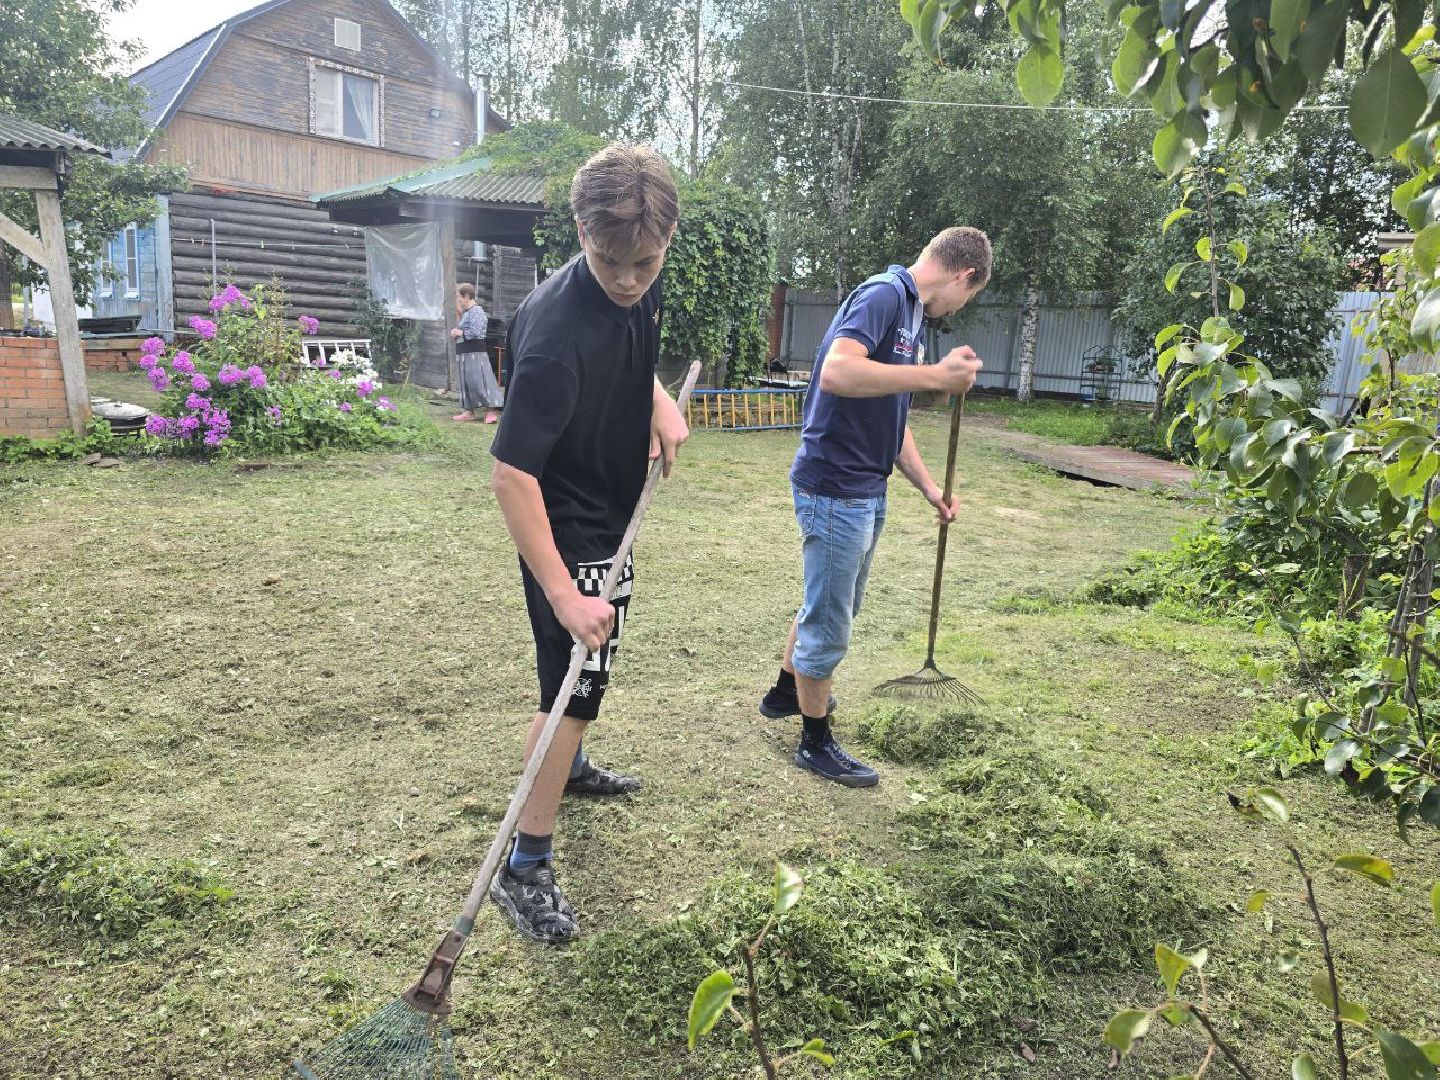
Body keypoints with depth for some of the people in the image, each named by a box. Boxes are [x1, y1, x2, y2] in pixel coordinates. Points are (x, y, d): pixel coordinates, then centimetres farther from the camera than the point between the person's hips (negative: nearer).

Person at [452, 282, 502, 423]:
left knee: (478, 381, -12)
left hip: (475, 353, -10)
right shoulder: (466, 312, 15)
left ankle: (492, 410, -10)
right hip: (465, 353, 10)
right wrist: (457, 332, 4)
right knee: (466, 381, 11)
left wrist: (459, 332, -10)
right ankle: (469, 411, 16)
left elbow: (475, 332, -21)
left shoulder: (476, 311, -13)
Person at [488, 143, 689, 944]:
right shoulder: (557, 332, -33)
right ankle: (526, 868, 8)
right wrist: (562, 592, -34)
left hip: (613, 514, 9)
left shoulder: (642, 284, -7)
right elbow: (511, 476, -33)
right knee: (576, 684, -7)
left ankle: (568, 765, 50)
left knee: (595, 660, 25)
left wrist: (660, 401, -3)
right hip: (565, 530, -9)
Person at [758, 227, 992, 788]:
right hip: (835, 487, -10)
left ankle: (787, 691, 46)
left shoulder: (912, 315, 14)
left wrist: (929, 487, 17)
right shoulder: (882, 295, -15)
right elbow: (837, 372, -33)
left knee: (832, 607, 25)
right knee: (829, 621, 4)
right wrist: (936, 375, -31)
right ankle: (816, 741, 21)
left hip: (866, 490, 10)